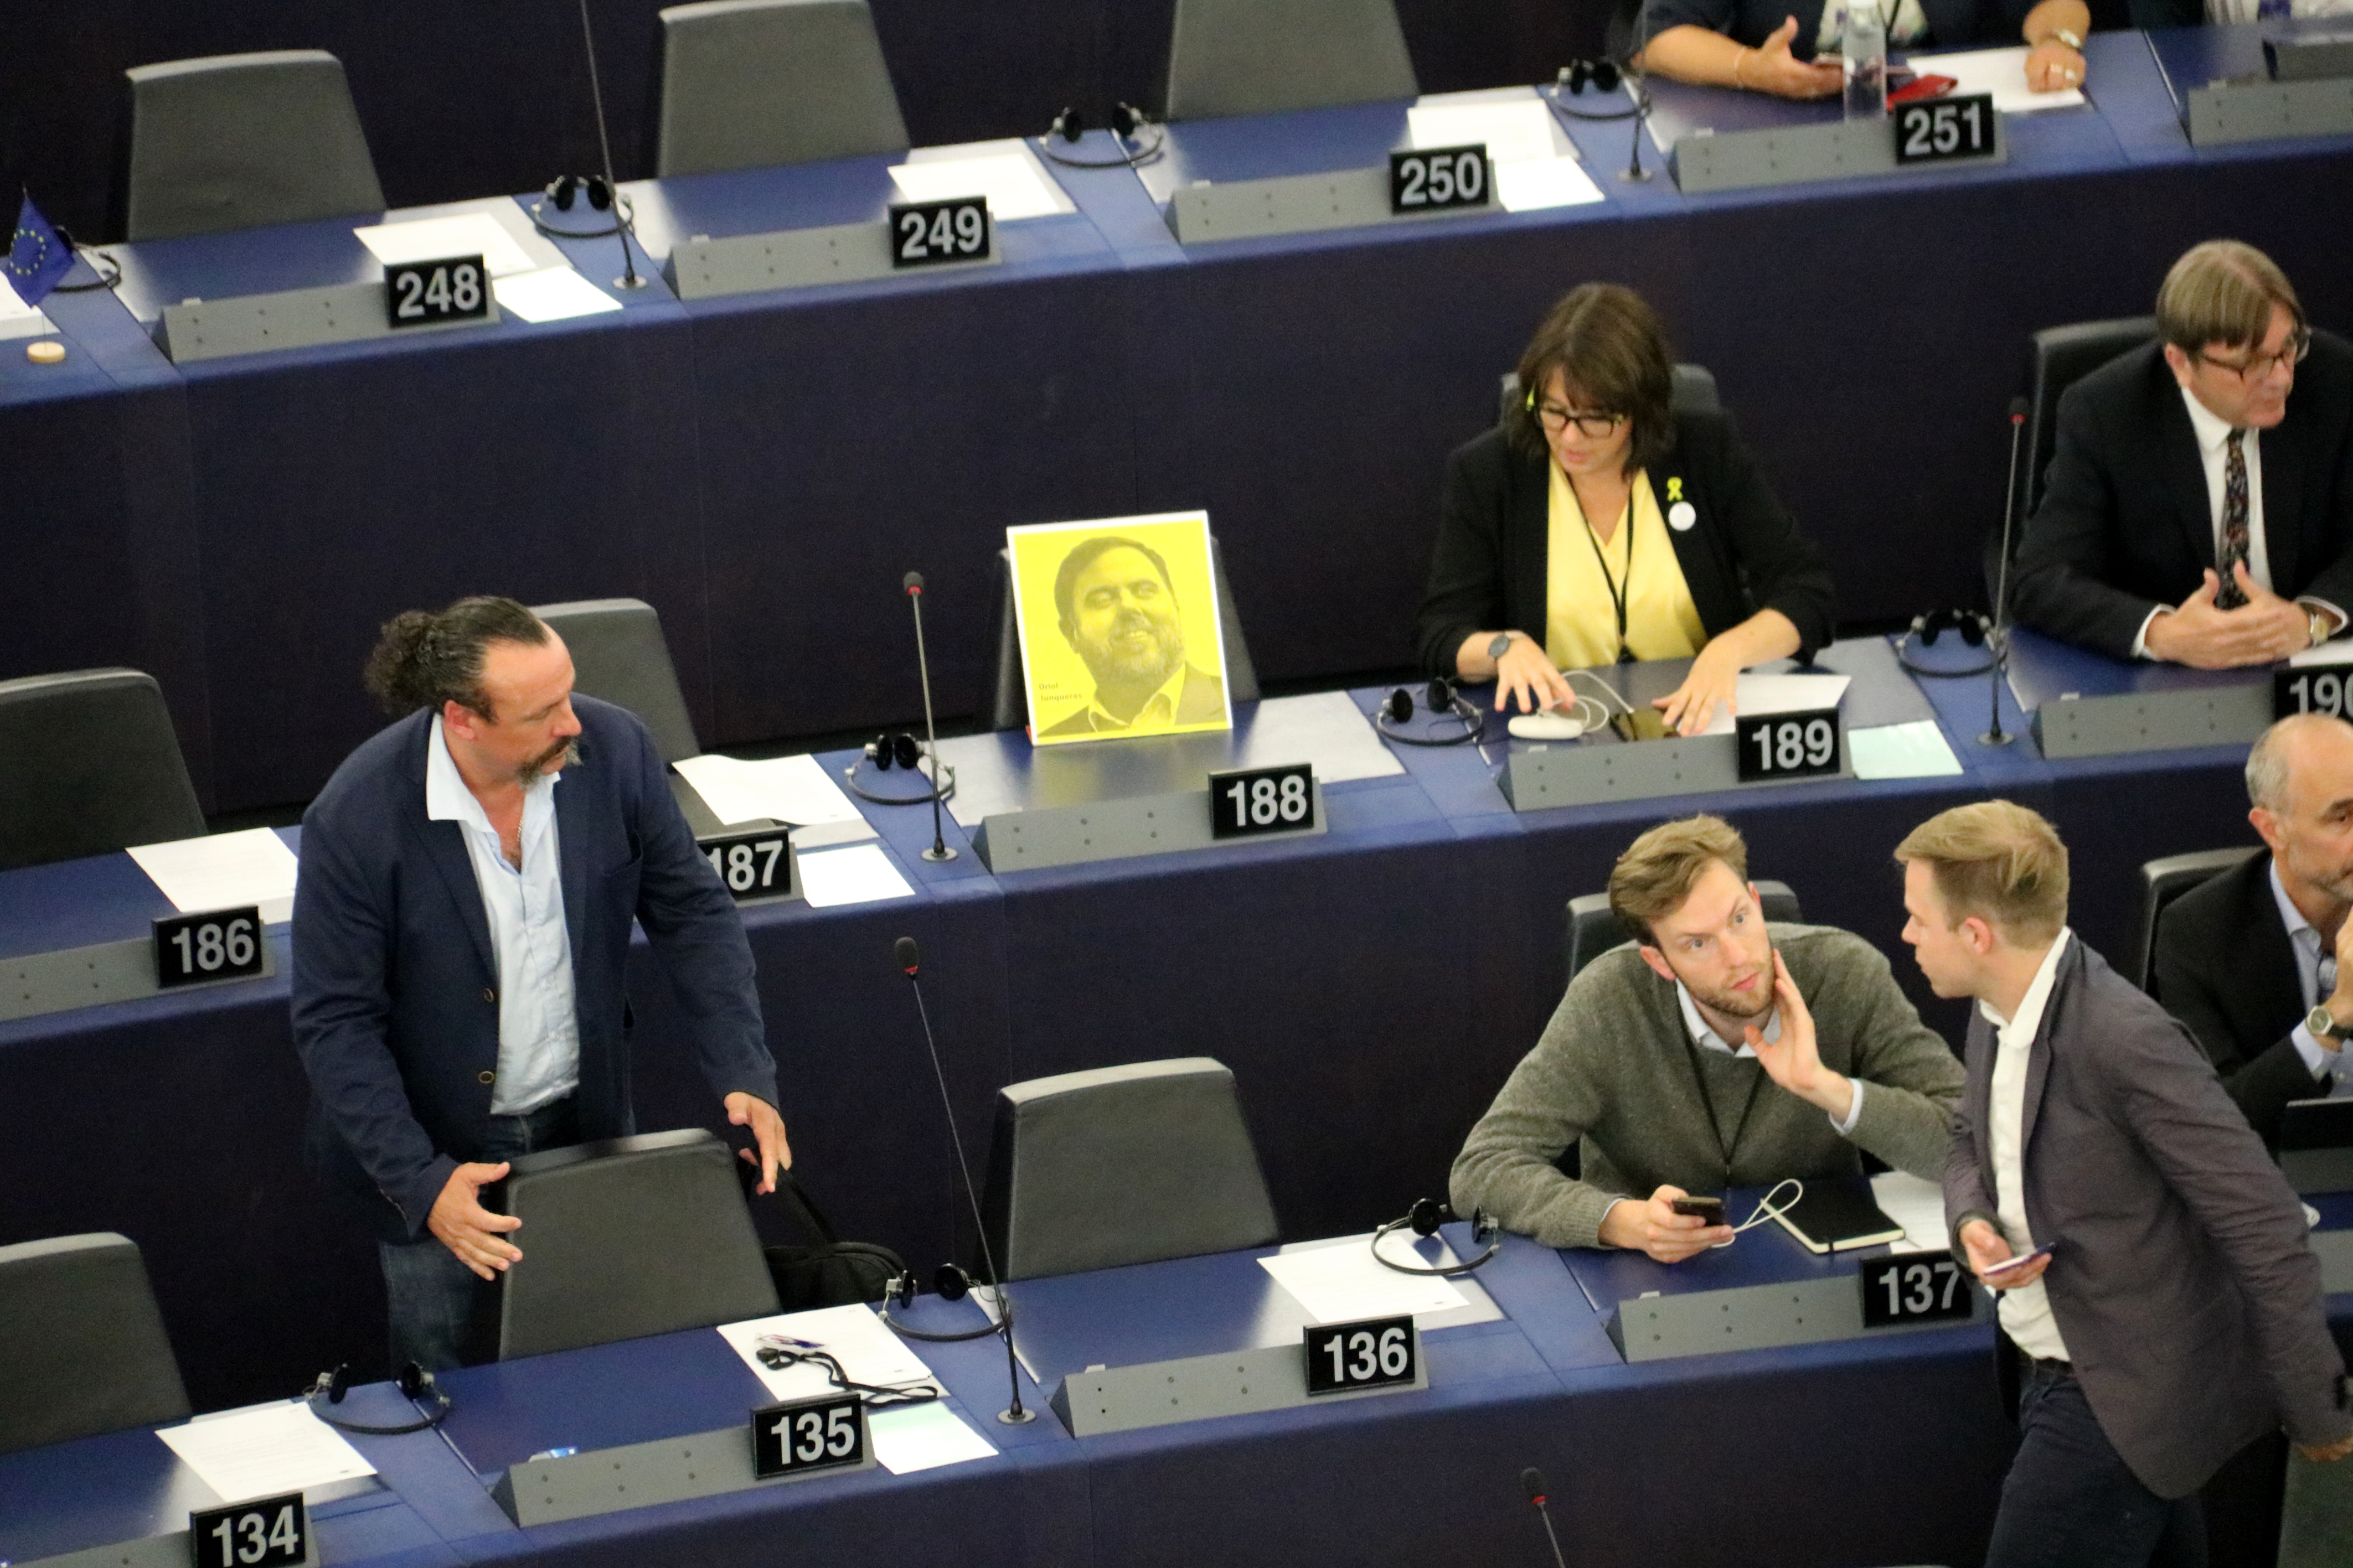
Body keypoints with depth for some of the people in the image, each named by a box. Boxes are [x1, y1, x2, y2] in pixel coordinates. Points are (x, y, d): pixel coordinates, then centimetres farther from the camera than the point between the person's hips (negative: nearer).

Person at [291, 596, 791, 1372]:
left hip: (588, 1120, 3)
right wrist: (420, 1182, -27)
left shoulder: (612, 748, -16)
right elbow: (336, 1024, -18)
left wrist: (745, 1076, -12)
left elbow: (691, 912, -2)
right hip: (439, 1144, -3)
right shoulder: (356, 819, -26)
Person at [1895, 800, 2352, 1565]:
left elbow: (2263, 1229, -24)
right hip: (2062, 1374, 9)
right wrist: (1972, 1222, -5)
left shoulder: (2126, 1040, -27)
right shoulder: (1998, 1014, 0)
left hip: (2124, 1403, -9)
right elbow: (1970, 1141, 19)